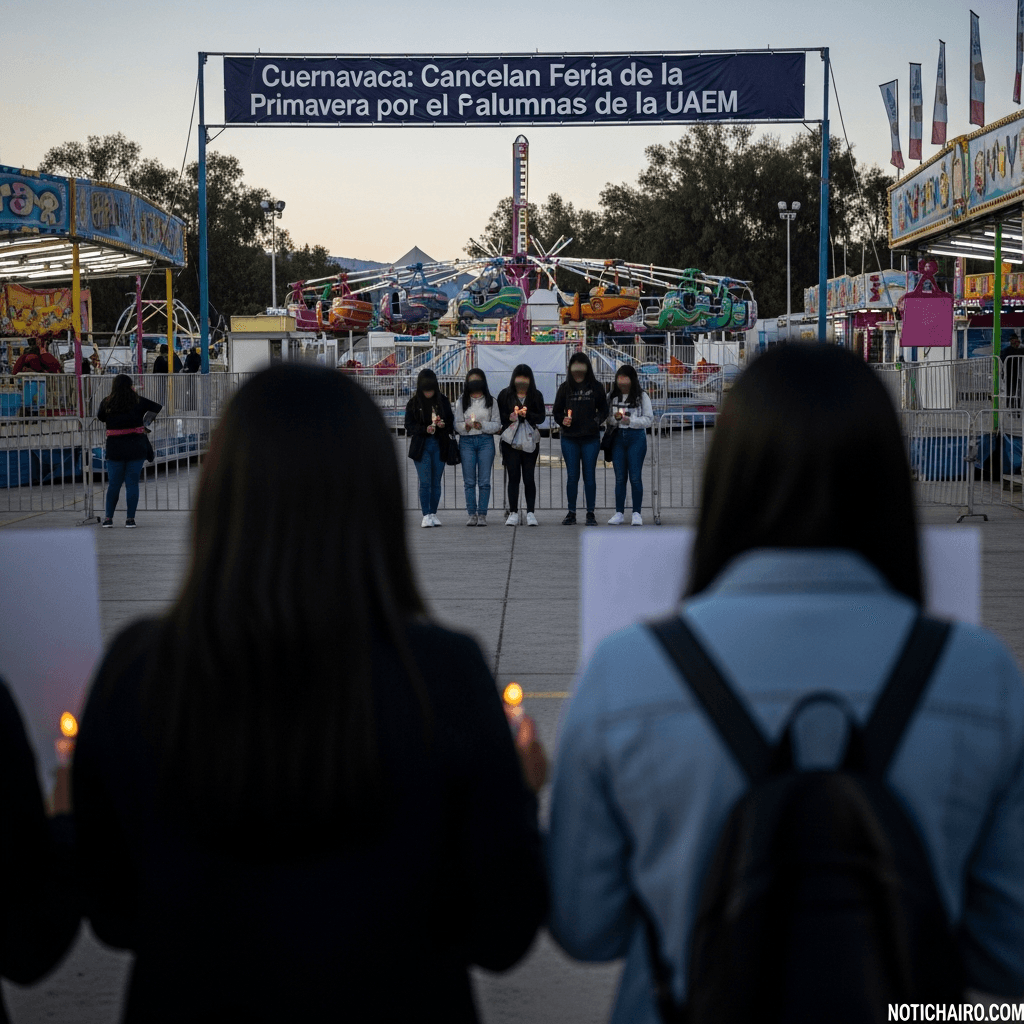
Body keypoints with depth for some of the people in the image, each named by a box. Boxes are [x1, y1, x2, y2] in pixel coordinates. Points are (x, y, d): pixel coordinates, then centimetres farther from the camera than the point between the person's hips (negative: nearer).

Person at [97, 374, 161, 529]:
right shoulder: (138, 401, -1)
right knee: (132, 483, 4)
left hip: (115, 448, 1)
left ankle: (108, 518, 11)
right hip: (136, 447, -1)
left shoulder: (107, 403, 0)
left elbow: (100, 417, 16)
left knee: (113, 484, 10)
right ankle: (130, 519, 3)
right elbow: (158, 408, 10)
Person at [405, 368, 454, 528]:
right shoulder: (414, 403, 0)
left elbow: (451, 421, 12)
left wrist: (444, 424, -11)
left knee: (436, 482, 5)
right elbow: (409, 425, -1)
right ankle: (426, 515, -6)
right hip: (421, 445, -2)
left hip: (439, 445, 2)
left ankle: (433, 514, 14)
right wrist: (425, 429, -18)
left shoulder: (443, 401, 5)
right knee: (425, 482, -9)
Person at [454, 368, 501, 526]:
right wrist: (466, 426, -14)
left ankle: (482, 514, 0)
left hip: (486, 440, -1)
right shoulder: (462, 402, 11)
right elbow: (456, 423, 7)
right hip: (467, 441, 1)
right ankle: (472, 514, 3)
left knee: (484, 481, -4)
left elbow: (497, 424, 4)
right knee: (469, 481, -1)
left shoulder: (490, 401, 9)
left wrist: (482, 425, -12)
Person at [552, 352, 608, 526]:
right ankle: (571, 513, 9)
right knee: (572, 476, 2)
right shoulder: (565, 388, 8)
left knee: (589, 475, 0)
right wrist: (562, 420, -9)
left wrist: (597, 420, -10)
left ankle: (590, 513, 7)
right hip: (569, 438, 1)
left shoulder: (596, 387, 5)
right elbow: (556, 412, 12)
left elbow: (604, 409, 9)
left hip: (591, 438, -1)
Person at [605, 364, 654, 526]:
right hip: (617, 437, 3)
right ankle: (619, 513, 9)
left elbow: (649, 419, -2)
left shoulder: (642, 396, 2)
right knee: (619, 477, 4)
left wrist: (629, 420, -13)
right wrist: (615, 418, -11)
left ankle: (637, 513, 1)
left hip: (636, 437, -3)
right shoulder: (613, 397, 9)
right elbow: (606, 418, 10)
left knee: (635, 476, -5)